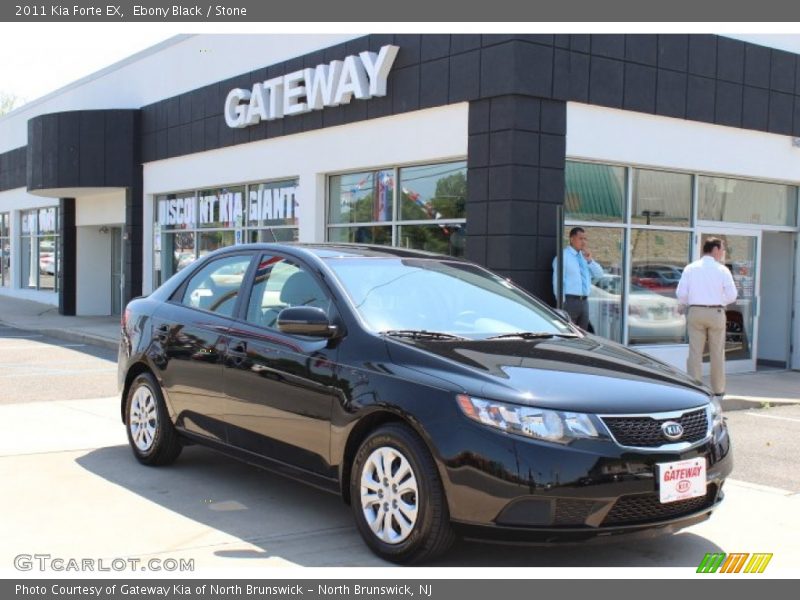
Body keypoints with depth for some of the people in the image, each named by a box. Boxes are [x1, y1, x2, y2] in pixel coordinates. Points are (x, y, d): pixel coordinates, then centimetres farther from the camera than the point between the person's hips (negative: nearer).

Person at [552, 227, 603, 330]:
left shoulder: (585, 256, 15)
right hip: (570, 301, -7)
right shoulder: (563, 256, -5)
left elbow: (598, 274, 11)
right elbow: (557, 280, -10)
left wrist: (590, 260, -6)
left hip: (584, 301, 7)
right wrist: (562, 302, -14)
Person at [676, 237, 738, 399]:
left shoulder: (690, 268, 2)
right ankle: (718, 389, 14)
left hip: (695, 312, 2)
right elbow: (731, 295, -5)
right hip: (716, 313, -2)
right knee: (717, 353, 8)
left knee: (695, 352, 3)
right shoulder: (722, 270, -4)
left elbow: (681, 294, -2)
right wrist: (719, 302, 13)